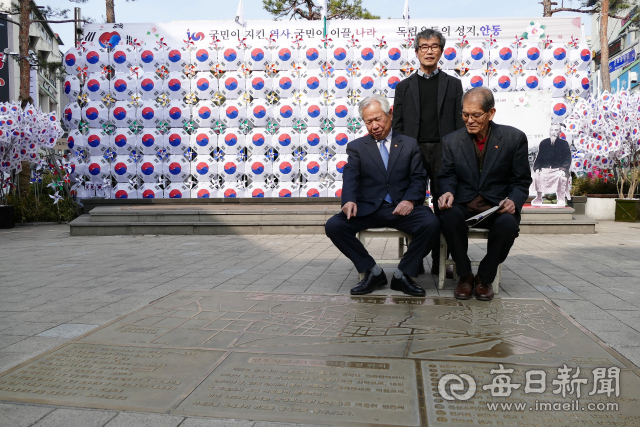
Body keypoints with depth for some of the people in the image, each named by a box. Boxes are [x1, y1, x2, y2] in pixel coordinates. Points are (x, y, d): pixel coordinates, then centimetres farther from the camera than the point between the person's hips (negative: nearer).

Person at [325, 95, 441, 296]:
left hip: (401, 208, 0)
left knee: (431, 223, -29)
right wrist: (349, 200, -24)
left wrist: (409, 199, -15)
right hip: (368, 209, 0)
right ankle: (373, 272, -7)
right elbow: (350, 177, -2)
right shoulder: (356, 147, 14)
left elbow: (419, 178, 7)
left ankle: (403, 274, -9)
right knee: (333, 225, -24)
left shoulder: (410, 145, 16)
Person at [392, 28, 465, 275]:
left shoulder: (453, 84, 13)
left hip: (443, 152, 0)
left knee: (443, 206, 0)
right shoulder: (404, 86, 13)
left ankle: (439, 261, 8)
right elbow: (397, 125, 10)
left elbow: (460, 123, 8)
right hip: (413, 151, 0)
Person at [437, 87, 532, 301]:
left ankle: (484, 278, -5)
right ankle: (465, 276, -8)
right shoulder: (451, 141, 8)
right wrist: (447, 192, -19)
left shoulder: (514, 138, 3)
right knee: (449, 218, -34)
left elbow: (521, 181, 5)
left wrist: (513, 201, -16)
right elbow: (447, 176, 5)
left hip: (497, 206, 0)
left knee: (508, 224, -34)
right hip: (463, 205, 1)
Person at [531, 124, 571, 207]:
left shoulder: (564, 144, 5)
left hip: (558, 169, -2)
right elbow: (539, 158, 9)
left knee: (561, 177, -33)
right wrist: (537, 168, -9)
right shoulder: (543, 143, 9)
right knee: (536, 175, -27)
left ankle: (561, 200, -20)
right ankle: (538, 198, -11)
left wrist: (563, 169, -16)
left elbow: (567, 159, 0)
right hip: (545, 169, 2)